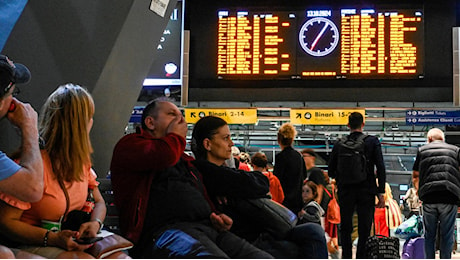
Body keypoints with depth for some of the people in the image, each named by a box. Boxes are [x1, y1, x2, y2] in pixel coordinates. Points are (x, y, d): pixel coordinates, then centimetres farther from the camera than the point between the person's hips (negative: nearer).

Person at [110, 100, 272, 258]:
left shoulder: (187, 161, 36)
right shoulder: (130, 144, 13)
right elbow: (165, 155, -10)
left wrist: (219, 219, 16)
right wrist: (176, 135, 14)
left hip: (208, 228, 8)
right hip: (167, 228, -7)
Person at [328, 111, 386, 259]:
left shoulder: (339, 144, 1)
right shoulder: (372, 142, -2)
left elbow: (331, 171, 4)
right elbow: (380, 168, -7)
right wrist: (381, 193, -4)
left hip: (345, 192, 1)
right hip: (366, 192, -1)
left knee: (345, 229, 12)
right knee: (364, 230, 5)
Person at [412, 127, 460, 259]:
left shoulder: (422, 150, 17)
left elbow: (415, 174, 25)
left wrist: (418, 193, 39)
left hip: (428, 198, 1)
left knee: (429, 236, 9)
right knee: (446, 236, 5)